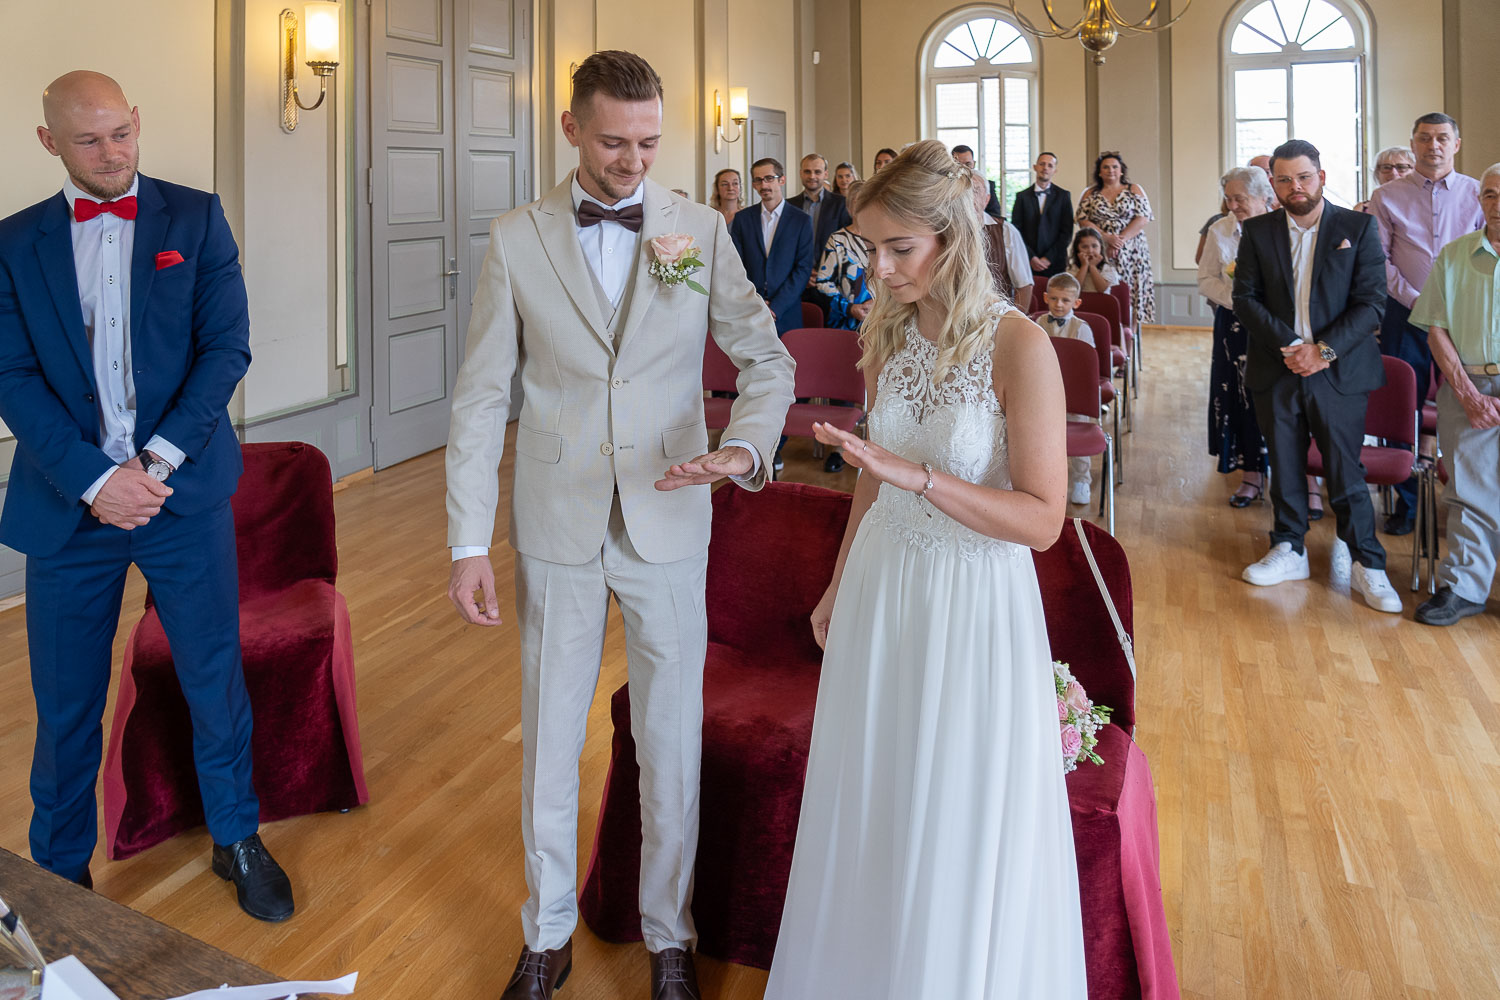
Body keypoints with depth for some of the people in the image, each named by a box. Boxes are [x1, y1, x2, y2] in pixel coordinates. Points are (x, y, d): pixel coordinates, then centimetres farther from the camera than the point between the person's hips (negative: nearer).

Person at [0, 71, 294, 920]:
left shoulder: (196, 217, 3)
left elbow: (227, 348, -4)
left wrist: (159, 460, -13)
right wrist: (94, 481, -13)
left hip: (185, 492, -1)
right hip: (70, 500, 1)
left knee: (216, 678, 7)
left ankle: (239, 841, 27)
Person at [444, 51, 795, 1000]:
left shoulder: (702, 230, -1)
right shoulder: (517, 239, -2)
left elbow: (768, 358, -1)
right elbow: (482, 397, -1)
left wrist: (743, 447, -23)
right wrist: (470, 542, -5)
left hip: (669, 522, 0)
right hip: (557, 524, 0)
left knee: (674, 741, 10)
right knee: (550, 735, 13)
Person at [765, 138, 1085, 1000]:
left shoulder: (1019, 346, -18)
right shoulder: (889, 333, 1)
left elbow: (1042, 518, -19)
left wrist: (919, 475, -29)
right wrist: (838, 587, 17)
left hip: (974, 603, -5)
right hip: (882, 590, 6)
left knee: (961, 822, 10)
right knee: (875, 801, 18)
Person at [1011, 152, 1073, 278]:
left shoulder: (1063, 195, 6)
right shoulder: (1022, 196, 8)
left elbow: (1067, 231, 2)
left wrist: (1049, 258, -7)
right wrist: (1031, 257, -8)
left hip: (1054, 262, 0)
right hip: (1028, 262, 0)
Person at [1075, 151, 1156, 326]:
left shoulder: (1134, 190, 9)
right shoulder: (1090, 193, 11)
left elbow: (1143, 218, -1)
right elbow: (1082, 220, 0)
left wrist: (1121, 239, -14)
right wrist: (1107, 237, -13)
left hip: (1131, 252, 0)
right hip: (1100, 252, 0)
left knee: (1131, 295, -4)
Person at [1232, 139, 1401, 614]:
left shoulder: (1359, 228, 1)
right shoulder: (1257, 231, 6)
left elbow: (1372, 301, -4)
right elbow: (1245, 298, 1)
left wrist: (1323, 349, -15)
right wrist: (1287, 344, -12)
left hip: (1338, 372, -2)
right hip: (1276, 370, 2)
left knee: (1345, 471, 0)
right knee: (1284, 467, 10)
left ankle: (1367, 564, 10)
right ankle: (1289, 551, 24)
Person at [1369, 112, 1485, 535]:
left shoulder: (1477, 194, 7)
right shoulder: (1387, 197, 4)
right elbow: (1379, 260, 0)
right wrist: (1418, 302, -9)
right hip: (1405, 316, 0)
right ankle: (1406, 504, 14)